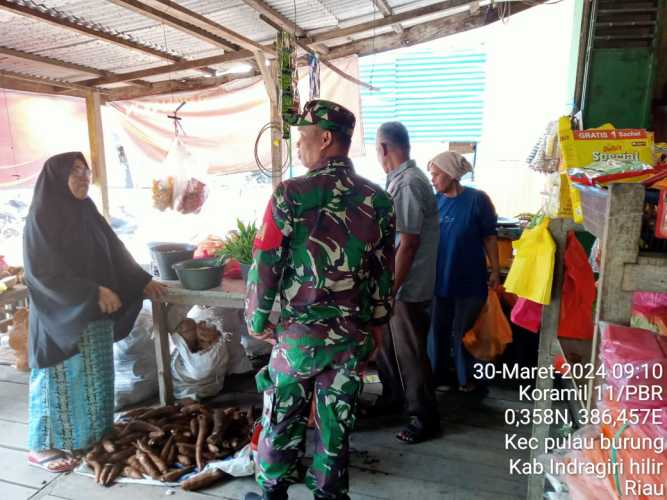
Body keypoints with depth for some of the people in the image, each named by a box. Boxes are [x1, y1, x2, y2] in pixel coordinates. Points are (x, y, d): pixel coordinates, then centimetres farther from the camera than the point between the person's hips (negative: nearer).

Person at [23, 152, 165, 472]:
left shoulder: (86, 212, 8)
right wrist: (93, 293, -24)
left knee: (94, 376, 15)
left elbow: (114, 253, 15)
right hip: (61, 316, -7)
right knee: (62, 379, 3)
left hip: (95, 317, 7)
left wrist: (142, 281, 14)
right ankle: (43, 447, 20)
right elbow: (45, 270, -20)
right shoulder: (42, 217, -14)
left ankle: (93, 434, 31)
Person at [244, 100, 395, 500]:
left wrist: (256, 319, 3)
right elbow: (385, 271, 4)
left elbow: (266, 264, -12)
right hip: (354, 334, 4)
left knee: (283, 419, 17)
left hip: (300, 332, -3)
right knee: (337, 423, 18)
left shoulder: (291, 195, -14)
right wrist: (377, 323, 15)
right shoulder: (379, 200, -1)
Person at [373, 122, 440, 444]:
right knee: (385, 344, 22)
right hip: (394, 284, 10)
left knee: (410, 355, 4)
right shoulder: (402, 179, 10)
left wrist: (390, 291, -20)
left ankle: (425, 419, 21)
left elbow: (408, 245, -24)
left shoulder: (407, 184, -21)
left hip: (407, 288, -10)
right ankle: (392, 396, 42)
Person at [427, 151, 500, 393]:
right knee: (438, 330, 12)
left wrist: (495, 272, -5)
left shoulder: (477, 199, -10)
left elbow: (489, 237, -5)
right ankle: (438, 375, 31)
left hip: (470, 280, -3)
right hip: (440, 278, 3)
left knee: (462, 332, 11)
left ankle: (465, 378, 32)